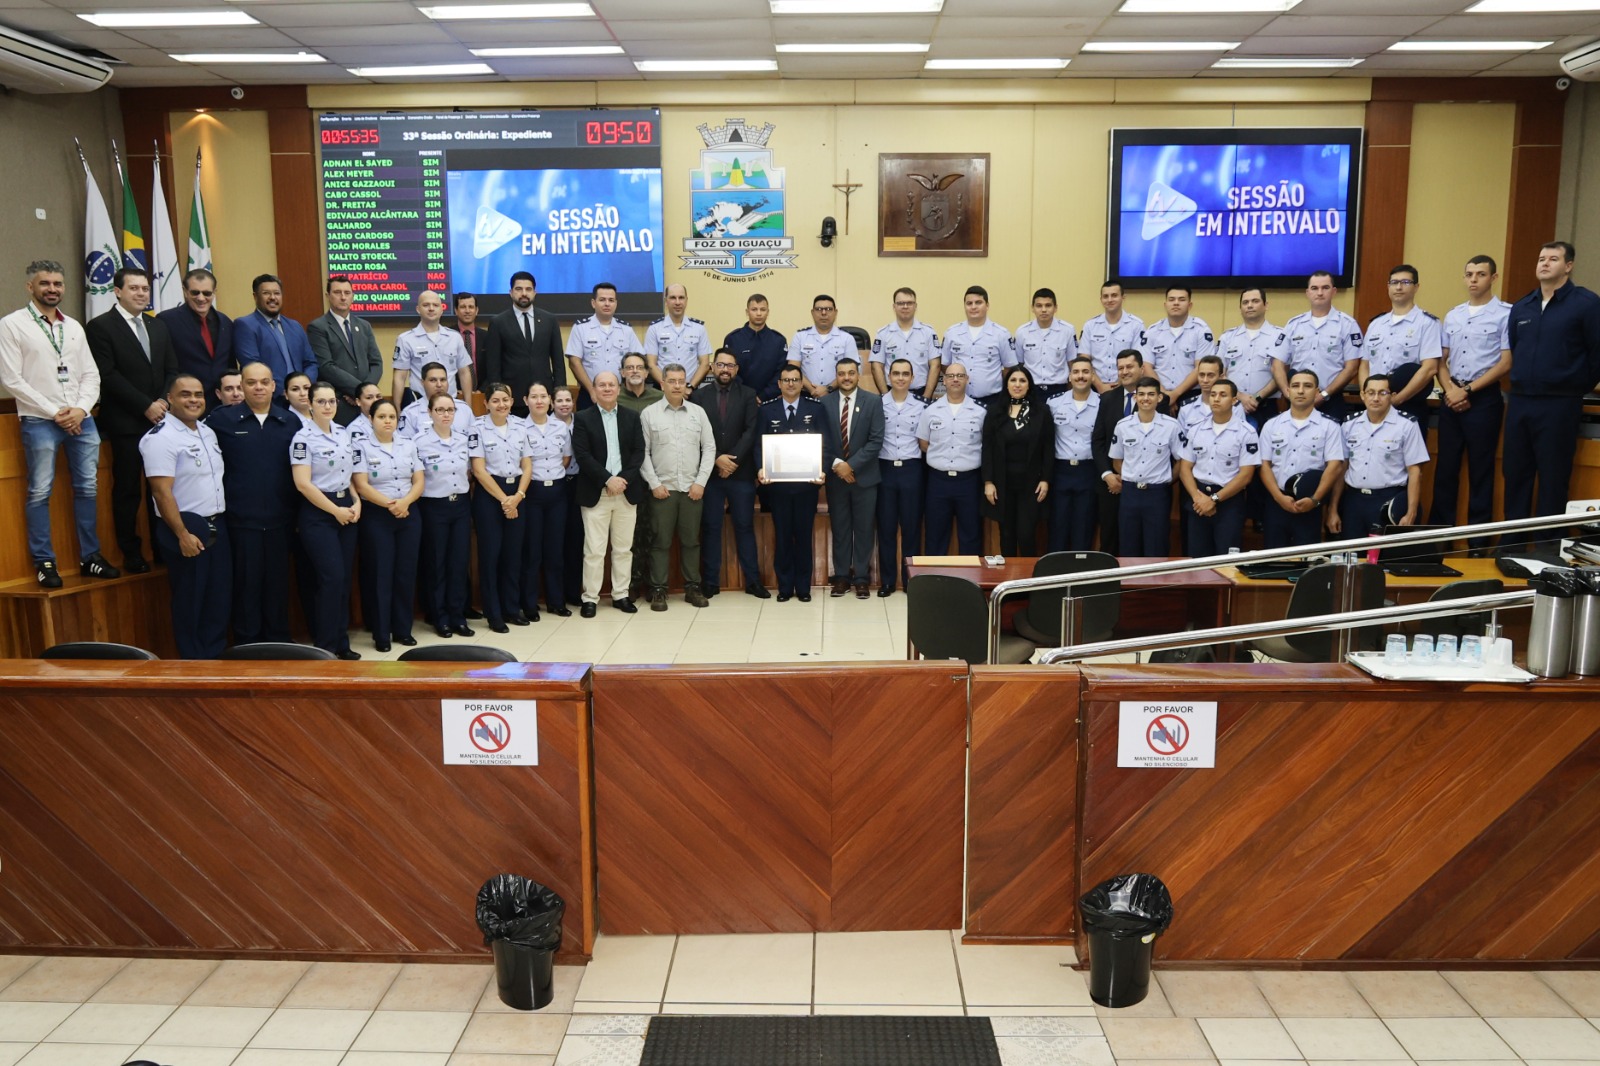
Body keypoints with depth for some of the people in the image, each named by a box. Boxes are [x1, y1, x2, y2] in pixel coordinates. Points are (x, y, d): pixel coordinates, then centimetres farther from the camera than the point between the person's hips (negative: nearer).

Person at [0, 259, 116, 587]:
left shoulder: (74, 327, 13)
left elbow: (91, 374, 10)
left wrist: (81, 409, -7)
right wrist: (54, 412, -11)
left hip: (81, 420, 5)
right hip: (39, 422, -4)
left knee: (86, 488, 7)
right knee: (40, 493, -1)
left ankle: (90, 557, 16)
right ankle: (44, 562, 6)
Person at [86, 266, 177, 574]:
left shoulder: (159, 327, 17)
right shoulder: (100, 327, -1)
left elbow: (172, 370, 12)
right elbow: (108, 376, -9)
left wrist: (164, 402, -5)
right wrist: (146, 406, -13)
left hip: (161, 418, 4)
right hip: (125, 422, -4)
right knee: (127, 490, 1)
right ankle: (132, 555, 7)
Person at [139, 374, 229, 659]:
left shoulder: (208, 432, 11)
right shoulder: (161, 438, -14)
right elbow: (162, 491, -19)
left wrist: (216, 523, 14)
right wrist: (183, 535, -21)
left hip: (216, 525, 8)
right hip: (186, 528, -8)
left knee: (221, 595, 12)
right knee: (190, 600, 3)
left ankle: (216, 654, 24)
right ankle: (194, 661, 14)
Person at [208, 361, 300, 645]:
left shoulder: (290, 421, 6)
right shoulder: (221, 419, -1)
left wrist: (299, 511, 7)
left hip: (280, 519, 2)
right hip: (242, 520, -2)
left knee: (277, 581, 10)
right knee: (247, 583, 4)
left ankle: (278, 641, 22)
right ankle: (246, 644, 16)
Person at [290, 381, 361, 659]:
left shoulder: (343, 433, 10)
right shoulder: (303, 438, -10)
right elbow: (303, 483, -15)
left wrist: (356, 502, 2)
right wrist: (336, 510, -13)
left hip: (347, 509, 6)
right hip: (318, 513, -6)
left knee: (345, 578, 8)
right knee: (331, 578, -10)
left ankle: (342, 643, 16)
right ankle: (325, 646, 1)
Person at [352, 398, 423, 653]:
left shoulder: (408, 445, 9)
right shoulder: (362, 446, -3)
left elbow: (419, 482, 5)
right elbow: (362, 486, -10)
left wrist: (405, 501, -14)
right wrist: (388, 503, -21)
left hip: (409, 515, 4)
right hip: (376, 517, -4)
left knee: (406, 573, 6)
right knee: (380, 574, -1)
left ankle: (403, 630, 17)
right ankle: (381, 634, 7)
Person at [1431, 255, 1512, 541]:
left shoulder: (1505, 313, -4)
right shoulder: (1453, 315, 12)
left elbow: (1506, 363, -9)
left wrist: (1467, 390, -11)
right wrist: (1449, 389, -5)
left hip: (1484, 399, -5)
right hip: (1450, 397, 5)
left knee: (1480, 470, 2)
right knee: (1445, 466, 8)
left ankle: (1478, 540, 10)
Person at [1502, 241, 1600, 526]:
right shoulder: (1521, 307, 12)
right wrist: (1522, 383, 16)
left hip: (1559, 405, -5)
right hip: (1519, 402, 5)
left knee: (1553, 479, -1)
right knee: (1515, 474, 8)